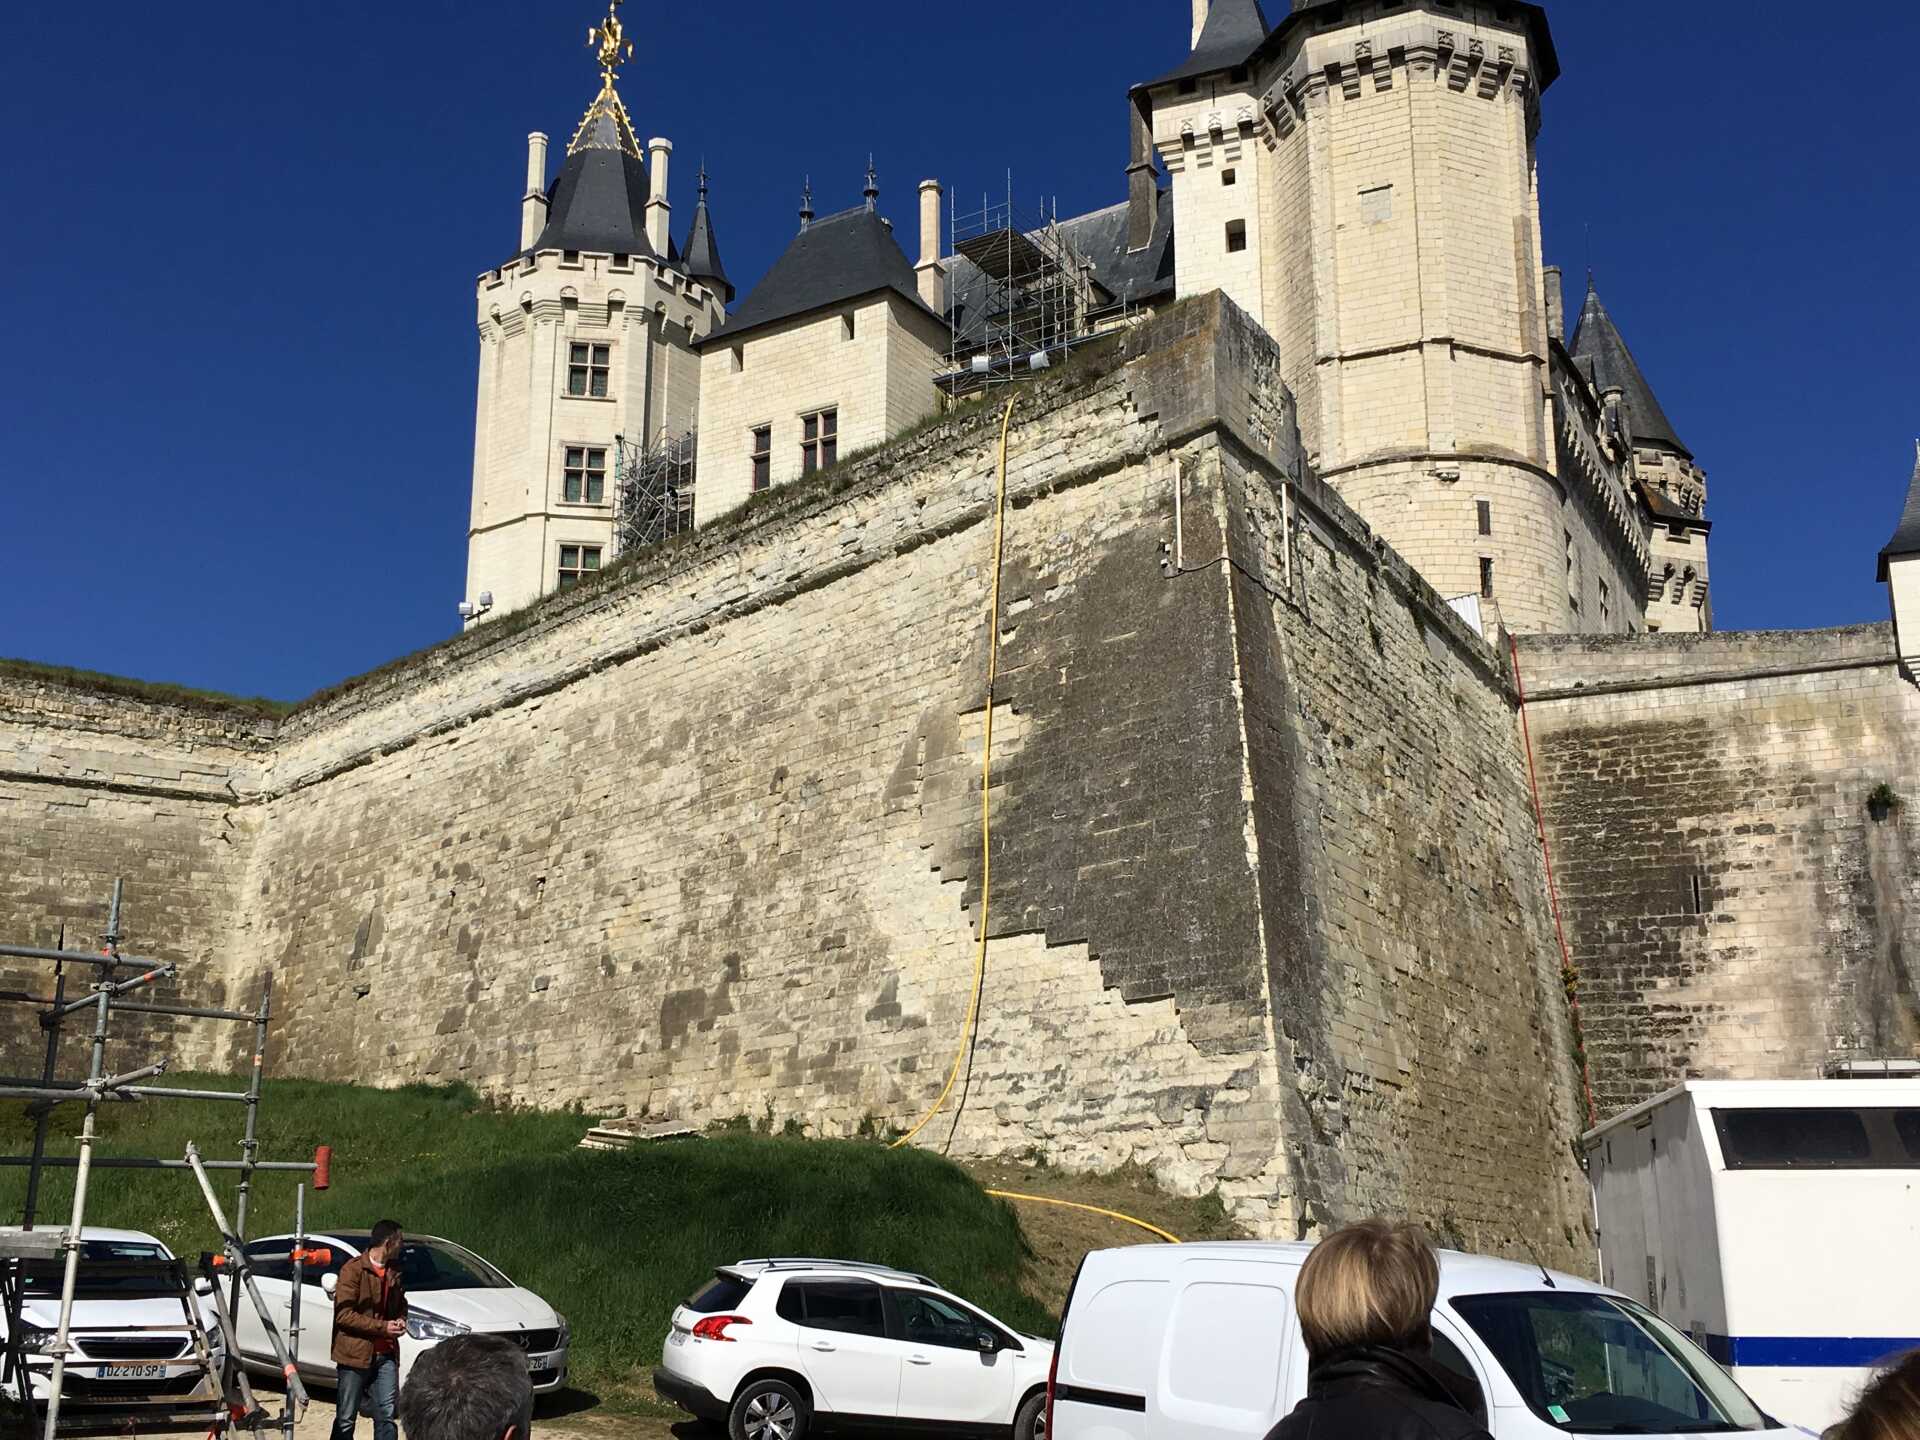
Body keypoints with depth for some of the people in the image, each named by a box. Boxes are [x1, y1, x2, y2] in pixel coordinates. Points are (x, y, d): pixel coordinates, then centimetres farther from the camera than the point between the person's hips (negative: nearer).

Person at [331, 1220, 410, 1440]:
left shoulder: (394, 1271, 10)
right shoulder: (353, 1269, -11)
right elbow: (343, 1314, -15)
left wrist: (401, 1320, 3)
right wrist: (382, 1327, -17)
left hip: (385, 1354, 6)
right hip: (355, 1353, -6)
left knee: (386, 1415, 3)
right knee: (346, 1418, 4)